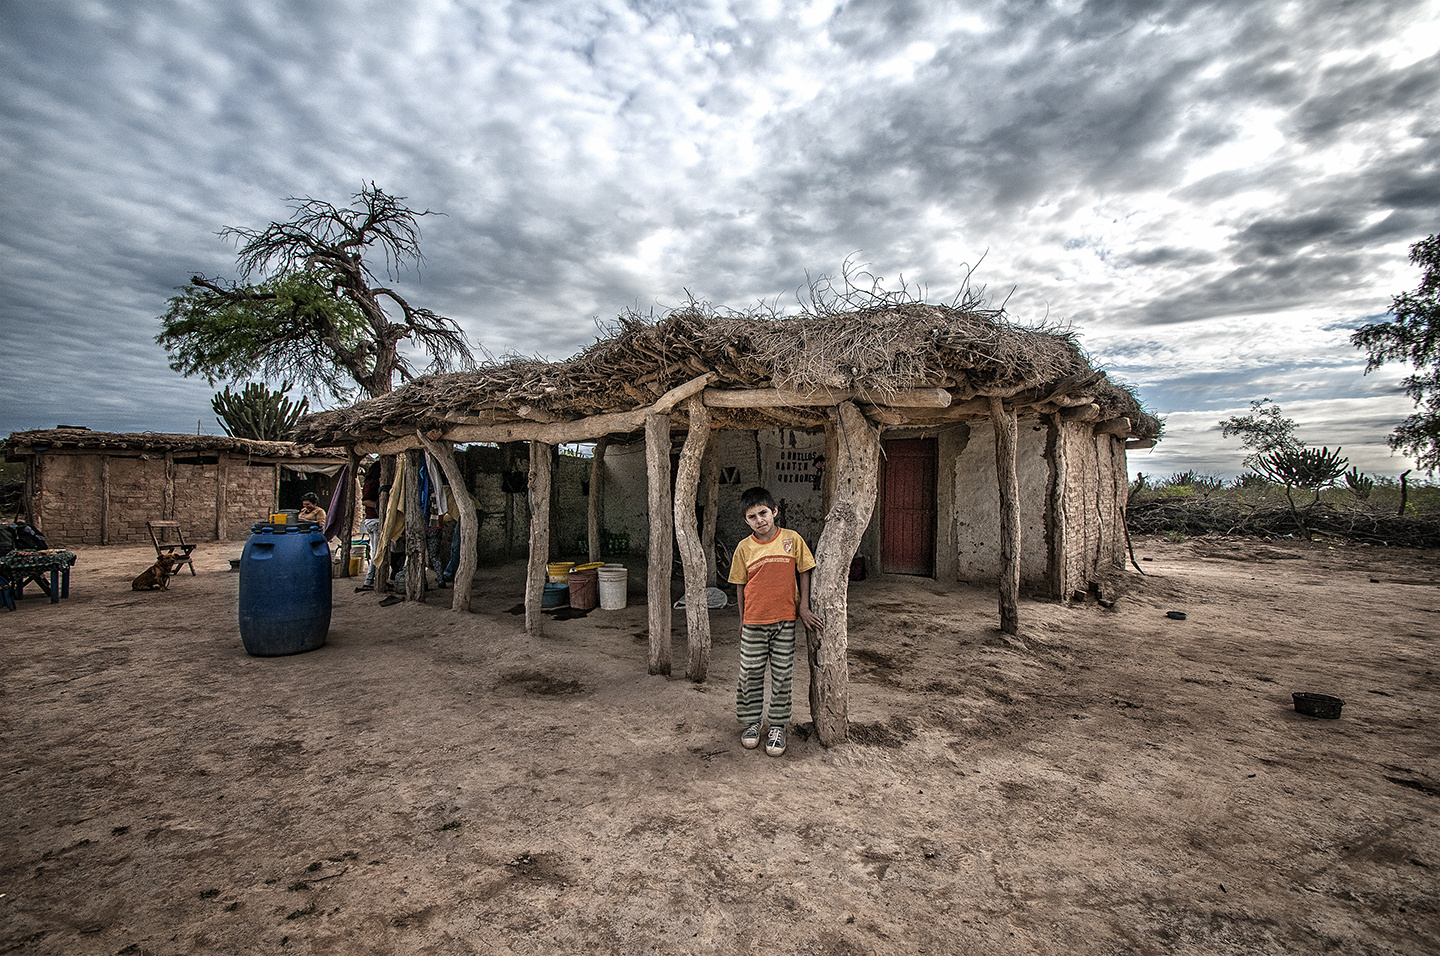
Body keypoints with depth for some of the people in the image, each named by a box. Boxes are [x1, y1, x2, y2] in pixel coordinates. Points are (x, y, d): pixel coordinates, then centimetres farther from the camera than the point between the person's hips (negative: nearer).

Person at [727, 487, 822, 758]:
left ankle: (778, 727, 24)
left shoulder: (792, 540, -5)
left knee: (782, 676, 8)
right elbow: (740, 586, 5)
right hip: (754, 622, 1)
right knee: (750, 675, 8)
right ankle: (751, 722, 28)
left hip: (785, 619, 0)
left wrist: (803, 608, -1)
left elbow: (803, 573, 4)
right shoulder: (744, 548, -3)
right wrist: (742, 620, 7)